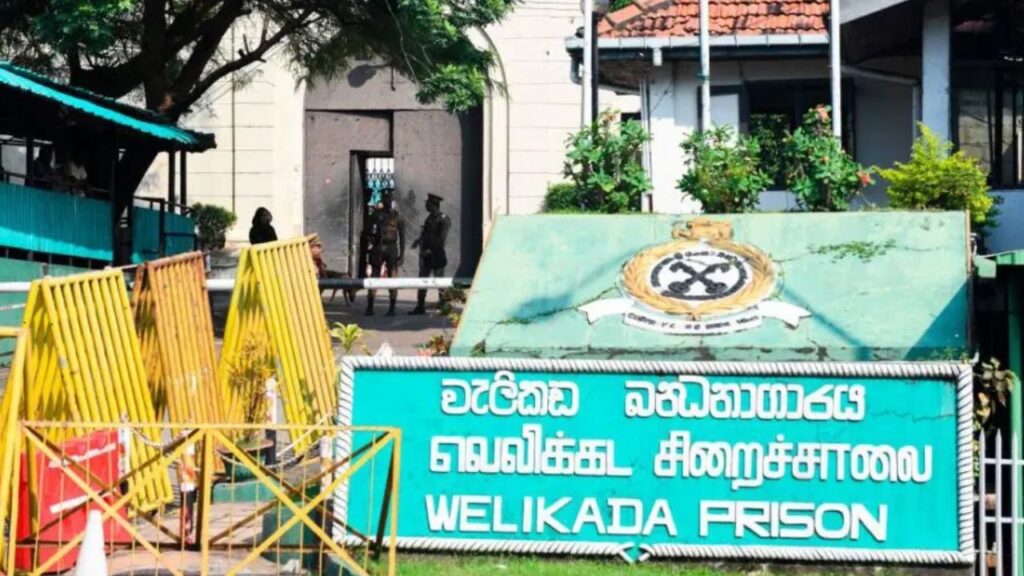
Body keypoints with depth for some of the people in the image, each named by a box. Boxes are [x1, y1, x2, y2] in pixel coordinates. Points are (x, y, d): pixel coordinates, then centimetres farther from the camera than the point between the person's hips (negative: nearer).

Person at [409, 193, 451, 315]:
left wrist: (431, 250, -18)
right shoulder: (429, 218, 12)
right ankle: (420, 306, 14)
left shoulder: (443, 220, -13)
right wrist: (419, 240, 6)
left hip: (436, 255, -8)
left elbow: (442, 239, -18)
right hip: (426, 255, 8)